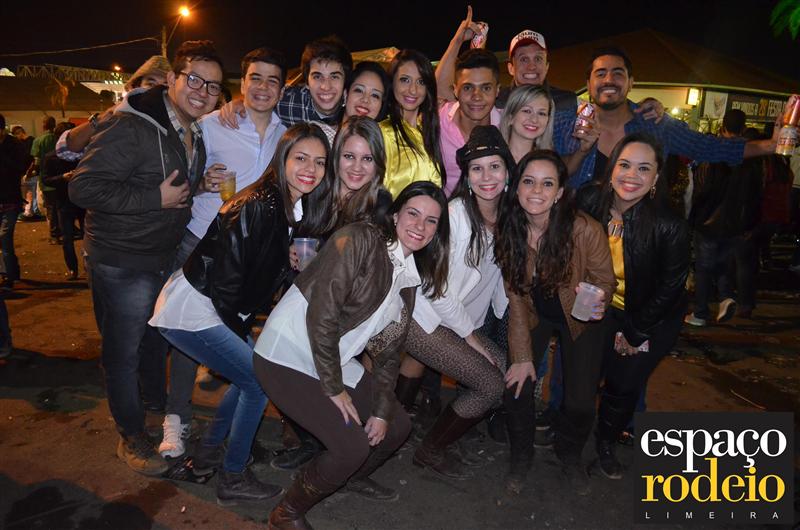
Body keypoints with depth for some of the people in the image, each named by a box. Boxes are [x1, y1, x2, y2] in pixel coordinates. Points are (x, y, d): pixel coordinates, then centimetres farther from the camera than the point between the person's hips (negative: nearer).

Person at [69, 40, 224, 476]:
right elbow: (83, 187, -26)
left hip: (166, 257, 8)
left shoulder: (196, 134, 6)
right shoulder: (132, 127, -22)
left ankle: (158, 400, 49)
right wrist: (156, 199, -26)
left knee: (158, 338, 25)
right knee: (124, 353, 7)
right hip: (121, 263, -8)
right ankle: (131, 436, 25)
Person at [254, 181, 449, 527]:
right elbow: (321, 315, -23)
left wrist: (381, 410, 1)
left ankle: (354, 476, 41)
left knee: (398, 426, 11)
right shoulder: (360, 240, -18)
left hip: (336, 362, 8)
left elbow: (388, 350, 9)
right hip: (288, 356, -8)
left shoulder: (410, 277, 7)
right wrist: (334, 389, -16)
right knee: (353, 445, -18)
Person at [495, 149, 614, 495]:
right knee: (516, 388, -10)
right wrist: (522, 357, -15)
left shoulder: (585, 230, -30)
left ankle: (569, 456, 30)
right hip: (533, 315, 2)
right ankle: (521, 456, 20)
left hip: (579, 316, -1)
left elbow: (604, 279, -12)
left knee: (580, 402, -5)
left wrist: (598, 302, -36)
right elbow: (516, 298, -12)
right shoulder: (509, 231, -20)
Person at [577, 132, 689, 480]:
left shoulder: (670, 226, -26)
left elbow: (669, 288, -14)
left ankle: (606, 443, 34)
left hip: (651, 317, -2)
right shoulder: (590, 200, -19)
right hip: (601, 307, 2)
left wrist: (634, 332, -9)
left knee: (624, 384, 3)